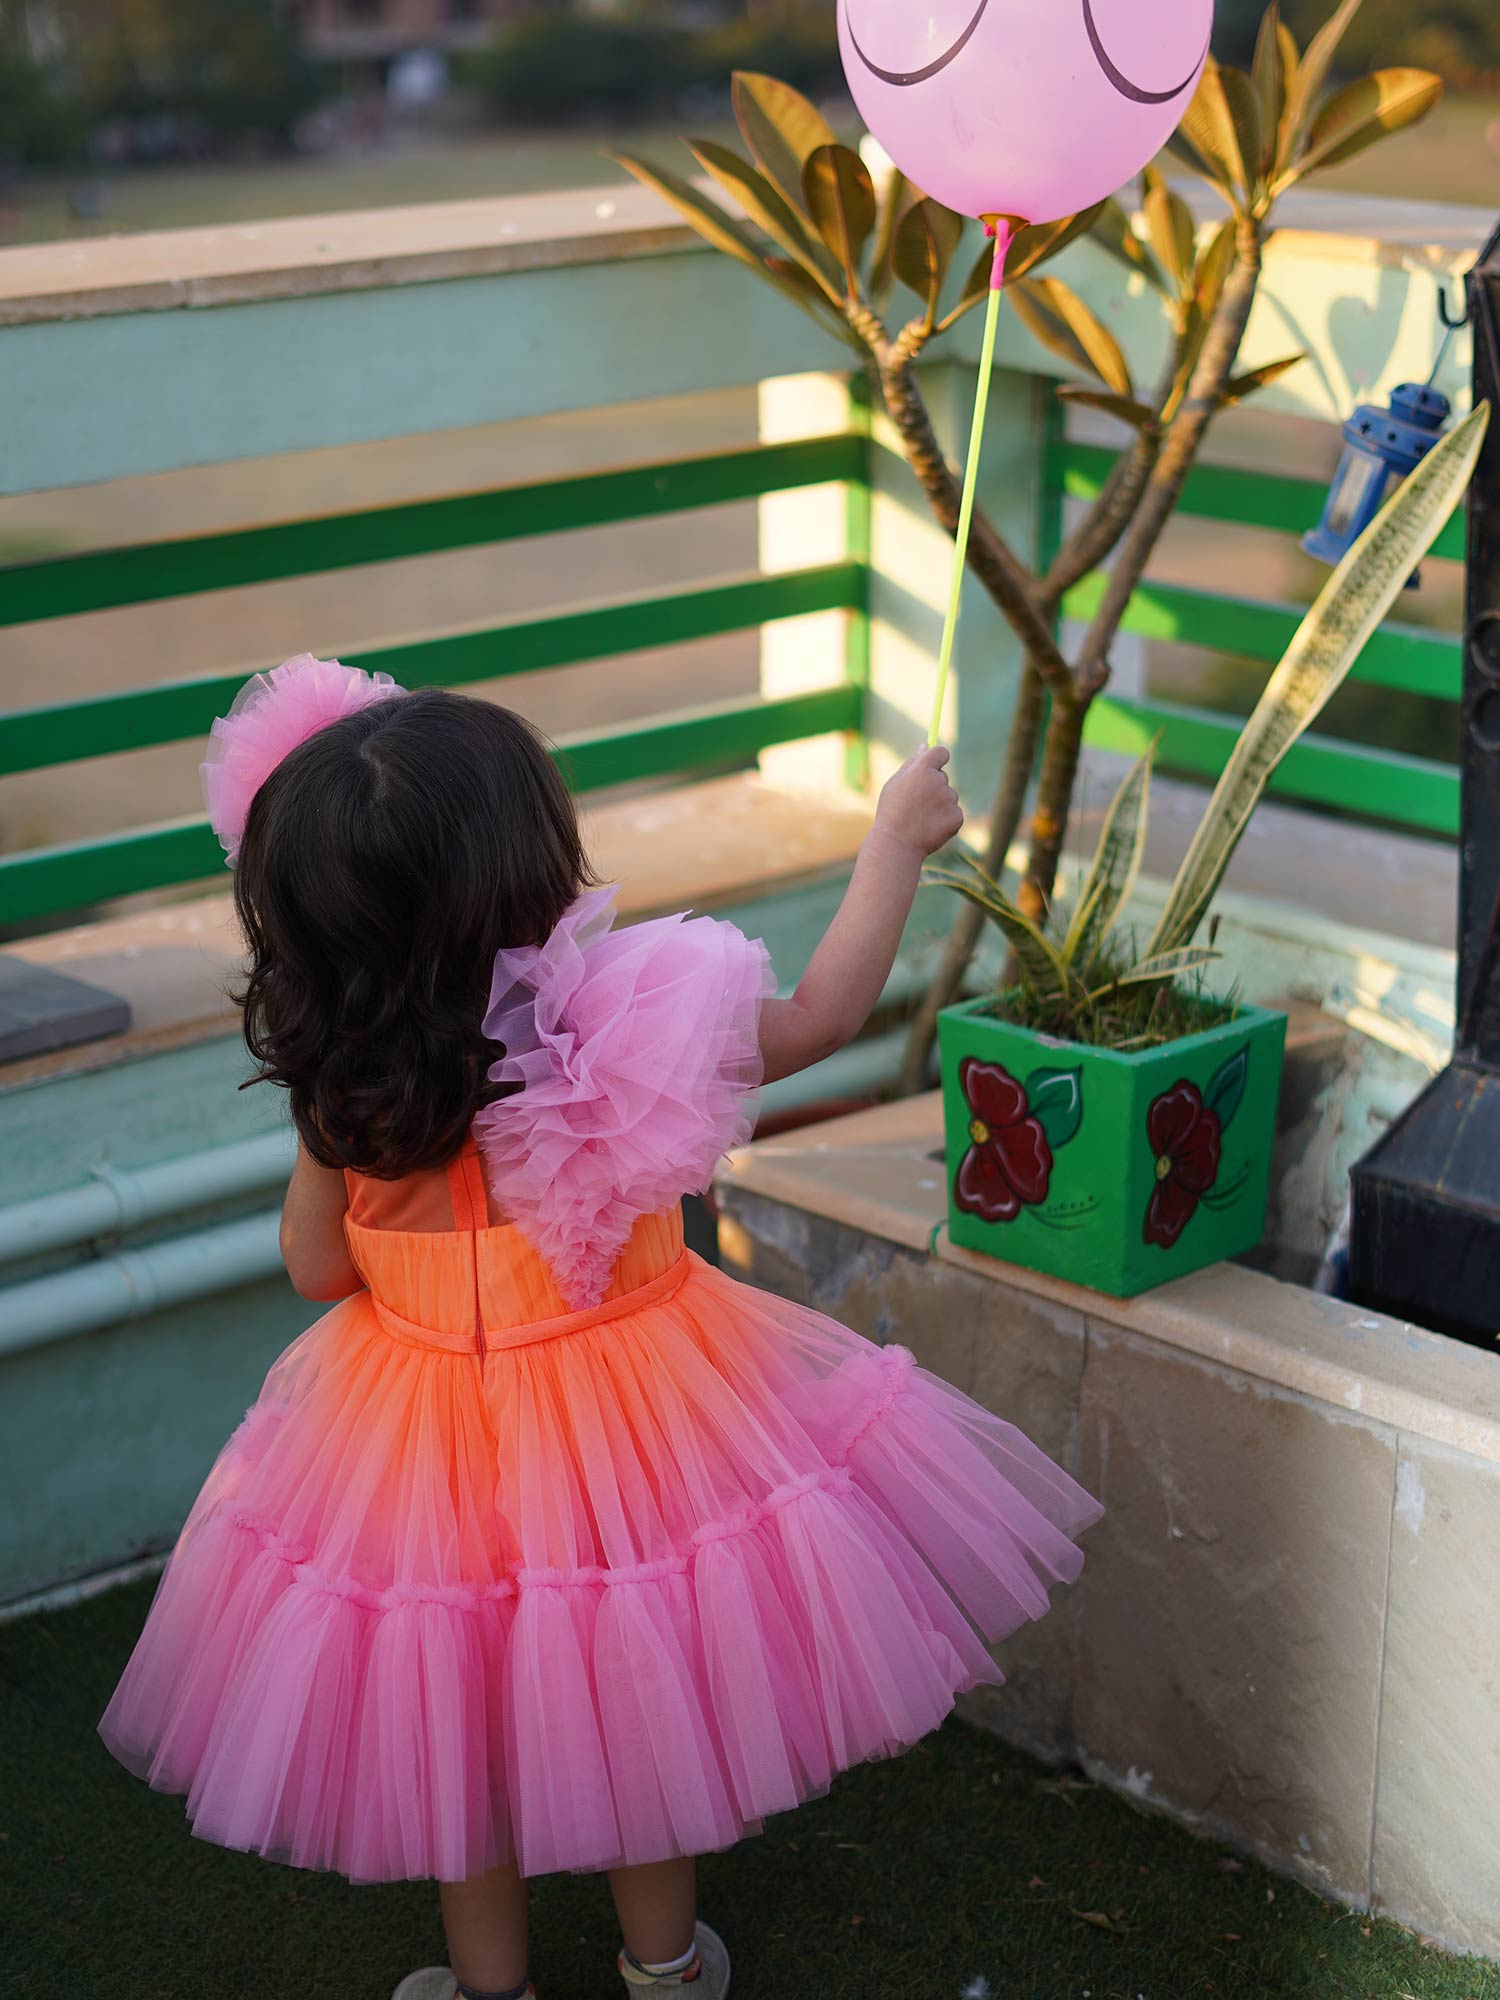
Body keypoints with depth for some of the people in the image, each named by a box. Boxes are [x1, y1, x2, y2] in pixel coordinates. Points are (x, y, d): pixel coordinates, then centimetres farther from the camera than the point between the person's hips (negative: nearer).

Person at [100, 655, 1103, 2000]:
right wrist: (897, 841, 3)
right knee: (647, 1685, 22)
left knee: (460, 1712, 22)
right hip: (630, 1420, -1)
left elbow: (318, 1268, -3)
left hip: (422, 1438, 1)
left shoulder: (344, 1099, -19)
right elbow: (823, 1015, -9)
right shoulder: (625, 1031, -25)